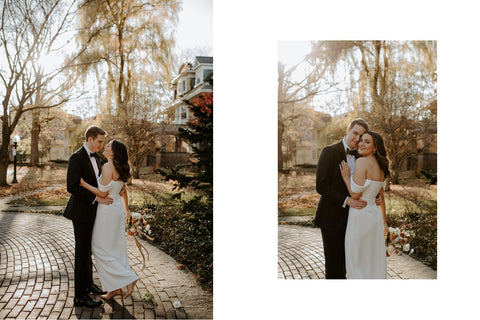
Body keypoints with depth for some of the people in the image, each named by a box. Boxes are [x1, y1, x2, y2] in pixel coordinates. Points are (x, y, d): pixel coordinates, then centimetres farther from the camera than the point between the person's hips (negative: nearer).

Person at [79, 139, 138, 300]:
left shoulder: (108, 167, -17)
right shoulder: (120, 169, 9)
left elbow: (102, 193, -20)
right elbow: (123, 192, 18)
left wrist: (83, 183, -14)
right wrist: (126, 211, 27)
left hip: (108, 210, -9)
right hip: (117, 208, 9)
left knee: (102, 249, 2)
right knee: (115, 249, 13)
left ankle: (129, 278, 0)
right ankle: (115, 288, 20)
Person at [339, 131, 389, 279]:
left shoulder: (362, 162, -17)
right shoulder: (380, 166, 9)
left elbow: (355, 195, -21)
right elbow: (381, 197, 16)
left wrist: (346, 177, -8)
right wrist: (383, 222, 22)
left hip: (360, 216, -8)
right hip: (375, 215, 8)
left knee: (357, 262, 4)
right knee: (374, 261, 17)